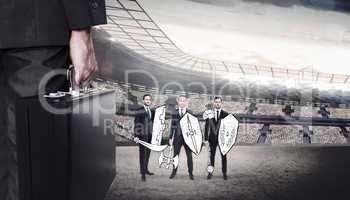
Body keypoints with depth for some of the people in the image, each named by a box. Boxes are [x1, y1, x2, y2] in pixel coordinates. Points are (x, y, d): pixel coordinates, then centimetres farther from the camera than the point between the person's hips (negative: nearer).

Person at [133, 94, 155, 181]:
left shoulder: (152, 111, 10)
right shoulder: (139, 110, -5)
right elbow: (136, 123, -7)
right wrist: (136, 135, -12)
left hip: (150, 135, 5)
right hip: (142, 135, -5)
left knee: (148, 153, 13)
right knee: (142, 154, -3)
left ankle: (146, 169, 26)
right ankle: (143, 173, 0)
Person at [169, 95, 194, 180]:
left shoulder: (190, 113, 0)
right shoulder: (174, 113, 4)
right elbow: (172, 125, 5)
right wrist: (170, 137, 3)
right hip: (177, 137, 1)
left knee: (189, 155, 6)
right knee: (175, 155, 9)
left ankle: (190, 173, 16)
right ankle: (174, 171, 24)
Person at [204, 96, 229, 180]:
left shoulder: (225, 114, 1)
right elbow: (207, 127, 3)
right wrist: (206, 138, -1)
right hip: (212, 138, 1)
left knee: (223, 156, 5)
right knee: (212, 156, 5)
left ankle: (224, 173, 14)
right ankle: (210, 172, 14)